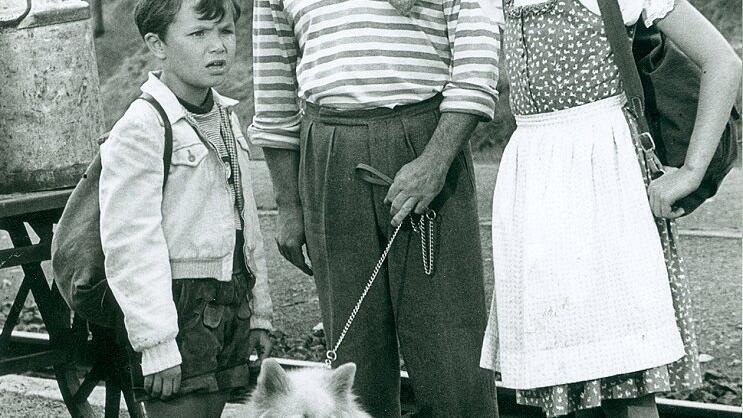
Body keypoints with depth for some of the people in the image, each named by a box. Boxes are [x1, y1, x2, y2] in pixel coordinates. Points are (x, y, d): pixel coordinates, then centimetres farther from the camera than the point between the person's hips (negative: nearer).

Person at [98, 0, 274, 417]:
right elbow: (131, 243, -19)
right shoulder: (141, 127, -16)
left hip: (229, 303, 8)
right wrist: (156, 342, -21)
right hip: (175, 302, -8)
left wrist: (259, 312, 17)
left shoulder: (226, 117, 11)